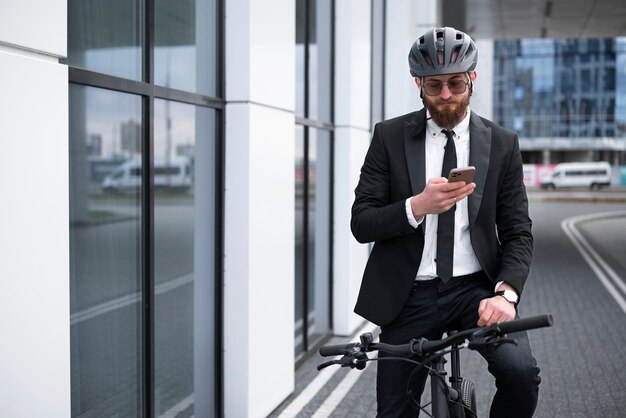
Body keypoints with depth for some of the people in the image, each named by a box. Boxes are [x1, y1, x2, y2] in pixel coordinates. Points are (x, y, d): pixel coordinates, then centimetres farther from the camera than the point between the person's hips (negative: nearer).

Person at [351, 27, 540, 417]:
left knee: (521, 373, -24)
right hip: (409, 297, 0)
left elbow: (518, 232, 2)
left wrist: (506, 292, -17)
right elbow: (361, 223, -5)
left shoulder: (502, 144, 3)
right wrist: (418, 206, -23)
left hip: (476, 289, 0)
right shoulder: (389, 136, 0)